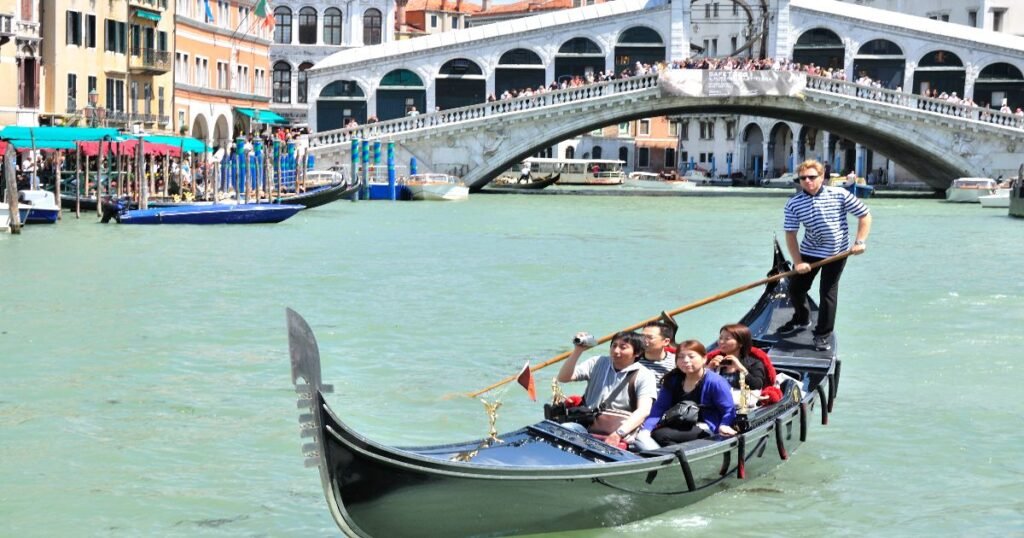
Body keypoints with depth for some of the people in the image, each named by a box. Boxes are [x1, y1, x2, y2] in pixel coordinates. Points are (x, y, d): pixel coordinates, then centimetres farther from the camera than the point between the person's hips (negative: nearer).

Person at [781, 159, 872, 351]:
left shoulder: (840, 195, -13)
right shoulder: (793, 204, -9)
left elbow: (865, 215, -6)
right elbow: (791, 234, -6)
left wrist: (860, 241, -15)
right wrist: (798, 262, -13)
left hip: (836, 253, -3)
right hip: (809, 251, 3)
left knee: (827, 292, -4)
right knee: (796, 288, 11)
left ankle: (823, 335, 9)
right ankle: (802, 320, 40)